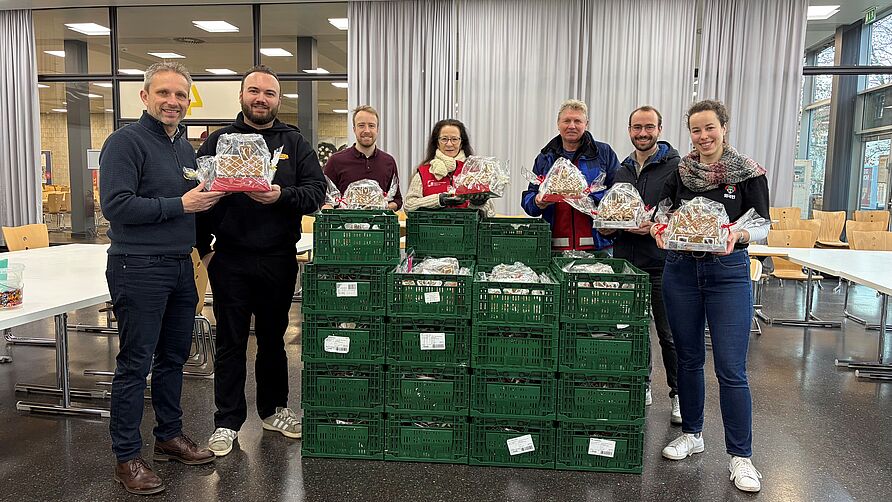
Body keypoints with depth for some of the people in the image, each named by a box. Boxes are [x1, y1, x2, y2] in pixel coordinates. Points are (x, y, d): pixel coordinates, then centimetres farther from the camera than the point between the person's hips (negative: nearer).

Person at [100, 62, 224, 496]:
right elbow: (115, 205, -20)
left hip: (180, 266, 8)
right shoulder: (125, 141, -10)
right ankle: (127, 458, 12)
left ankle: (170, 436, 31)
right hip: (139, 268, -8)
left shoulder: (185, 146, 15)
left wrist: (209, 196, 6)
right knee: (135, 364, 0)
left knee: (174, 357, 16)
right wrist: (180, 204, -19)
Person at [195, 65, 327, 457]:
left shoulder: (295, 143, 6)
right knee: (231, 342, 7)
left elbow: (316, 191, -4)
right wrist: (204, 247, -4)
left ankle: (274, 409, 31)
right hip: (230, 261, -1)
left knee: (273, 337, 15)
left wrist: (282, 196, -22)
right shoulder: (218, 141, 4)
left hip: (279, 259, 1)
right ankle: (227, 421, 18)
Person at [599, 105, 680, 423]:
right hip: (626, 262, 6)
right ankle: (641, 388, 28)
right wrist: (607, 226, 3)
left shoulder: (676, 167, -4)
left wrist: (657, 226, -21)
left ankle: (679, 395, 15)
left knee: (669, 334, 1)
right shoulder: (622, 171, 15)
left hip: (661, 263, -5)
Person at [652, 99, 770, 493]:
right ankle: (691, 434, 29)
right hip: (681, 269, 3)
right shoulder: (679, 171, 6)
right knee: (688, 358, 13)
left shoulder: (749, 172, -2)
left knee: (731, 368, -4)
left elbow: (763, 224, -3)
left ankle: (740, 456, 8)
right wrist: (657, 227, -18)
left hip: (728, 272, -3)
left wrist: (739, 234, -24)